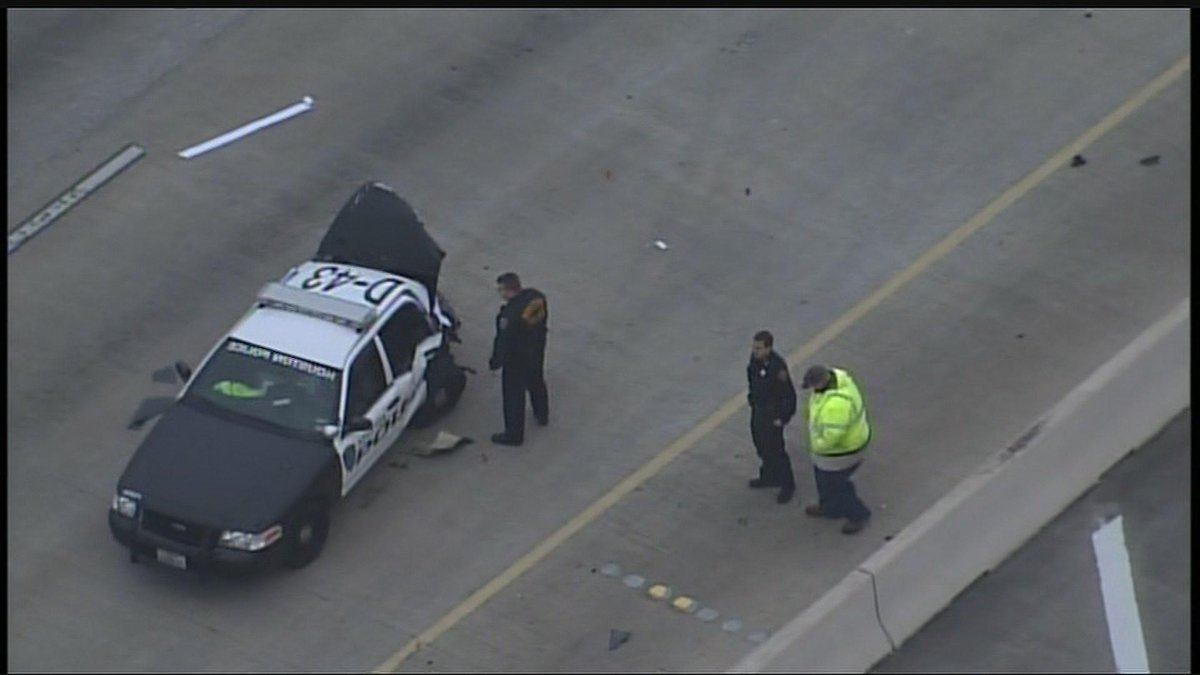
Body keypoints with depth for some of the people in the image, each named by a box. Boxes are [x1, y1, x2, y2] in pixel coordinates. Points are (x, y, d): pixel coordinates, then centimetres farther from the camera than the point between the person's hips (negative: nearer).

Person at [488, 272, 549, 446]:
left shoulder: (510, 314, -37)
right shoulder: (537, 298, -14)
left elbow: (504, 341, -26)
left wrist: (495, 362, -10)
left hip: (516, 360, -7)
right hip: (537, 352, 7)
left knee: (513, 396, 10)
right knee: (537, 383, 31)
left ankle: (514, 434, 24)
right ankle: (542, 415, 54)